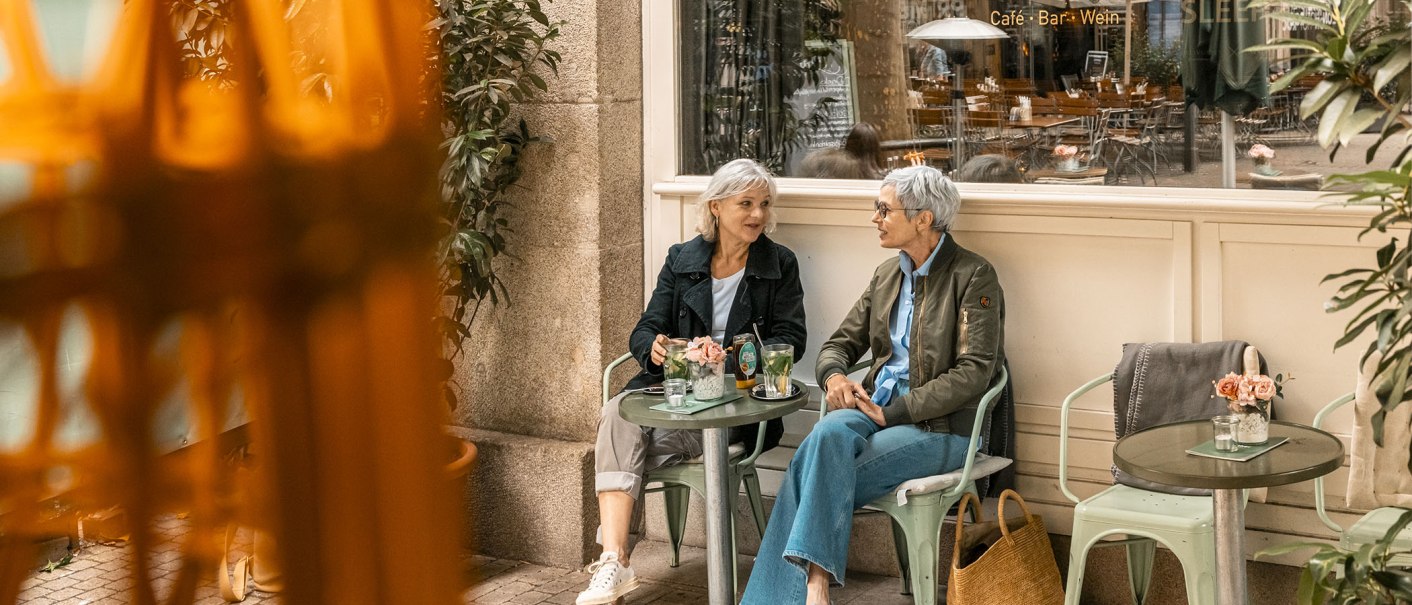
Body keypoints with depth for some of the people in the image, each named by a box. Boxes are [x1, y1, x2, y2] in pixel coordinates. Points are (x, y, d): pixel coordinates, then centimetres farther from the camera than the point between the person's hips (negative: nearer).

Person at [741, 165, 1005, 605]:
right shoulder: (887, 274, 16)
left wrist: (892, 412, -16)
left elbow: (973, 374, -13)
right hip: (877, 407, 5)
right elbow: (841, 343, 20)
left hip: (937, 425, -5)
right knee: (829, 433, -32)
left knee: (820, 473, -28)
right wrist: (834, 375, -6)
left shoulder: (973, 277, -6)